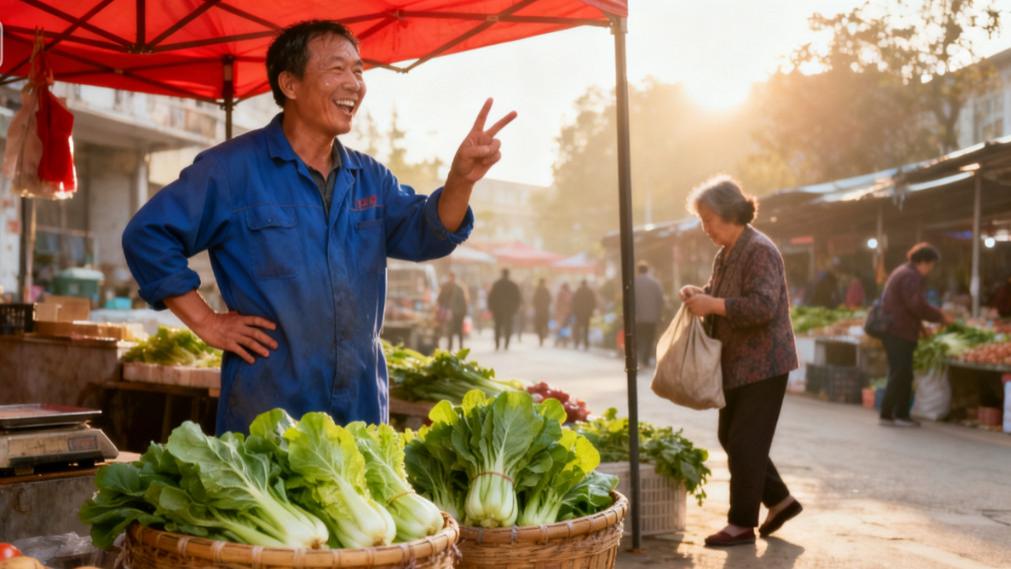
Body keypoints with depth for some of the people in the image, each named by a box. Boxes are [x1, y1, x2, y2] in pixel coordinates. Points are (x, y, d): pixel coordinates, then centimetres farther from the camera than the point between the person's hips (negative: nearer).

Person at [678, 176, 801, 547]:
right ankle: (779, 500, 27)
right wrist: (699, 293, 3)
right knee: (730, 437, 14)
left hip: (763, 363, -10)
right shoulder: (726, 253, 12)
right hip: (737, 362, 10)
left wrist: (712, 304, -25)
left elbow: (764, 305, -28)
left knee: (745, 443, -3)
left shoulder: (760, 251, -18)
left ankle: (743, 524, 9)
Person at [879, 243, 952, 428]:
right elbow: (918, 305, -22)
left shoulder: (903, 272, 20)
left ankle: (901, 415, 17)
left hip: (894, 331, 11)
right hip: (899, 333, -11)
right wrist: (940, 317, -12)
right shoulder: (910, 276, -15)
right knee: (900, 375, -7)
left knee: (902, 375, 13)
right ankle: (887, 415, -4)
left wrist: (921, 326, 22)